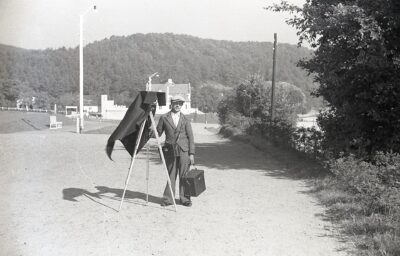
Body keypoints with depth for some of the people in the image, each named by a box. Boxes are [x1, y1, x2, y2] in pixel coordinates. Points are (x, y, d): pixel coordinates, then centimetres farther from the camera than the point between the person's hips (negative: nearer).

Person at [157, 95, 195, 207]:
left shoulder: (185, 120, 7)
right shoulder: (164, 118, 5)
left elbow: (190, 137, 5)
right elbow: (158, 133, 10)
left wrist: (192, 153, -2)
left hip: (184, 150, 0)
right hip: (170, 150, 0)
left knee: (184, 175, 2)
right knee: (171, 175, 3)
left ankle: (185, 199, 13)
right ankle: (168, 199, 13)